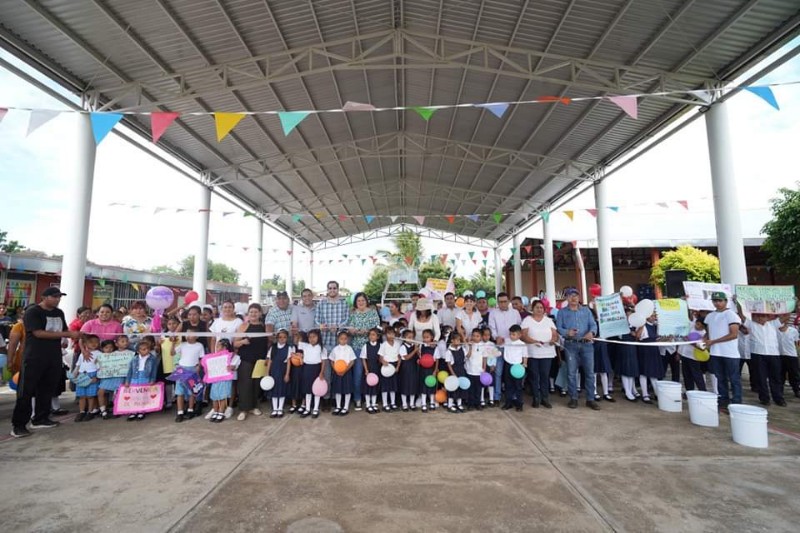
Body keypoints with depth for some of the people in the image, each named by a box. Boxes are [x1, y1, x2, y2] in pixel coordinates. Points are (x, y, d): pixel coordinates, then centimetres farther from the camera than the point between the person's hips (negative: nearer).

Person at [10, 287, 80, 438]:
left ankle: (40, 419, 21)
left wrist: (76, 335, -1)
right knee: (26, 391, -1)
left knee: (47, 390, 11)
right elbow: (39, 333, -19)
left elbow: (65, 331, 21)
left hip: (54, 358, 6)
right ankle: (18, 425, 6)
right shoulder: (32, 312, -9)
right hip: (34, 358, -6)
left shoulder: (59, 313, 13)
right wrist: (67, 334, -22)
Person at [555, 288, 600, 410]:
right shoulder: (562, 312, 5)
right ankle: (573, 398, 14)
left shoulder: (586, 310, 11)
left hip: (586, 344, 2)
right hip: (571, 345, -1)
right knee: (571, 372, 3)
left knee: (590, 372, 3)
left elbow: (593, 324, 2)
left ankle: (590, 399, 14)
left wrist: (591, 332, -20)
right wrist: (567, 332, -23)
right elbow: (558, 328, -3)